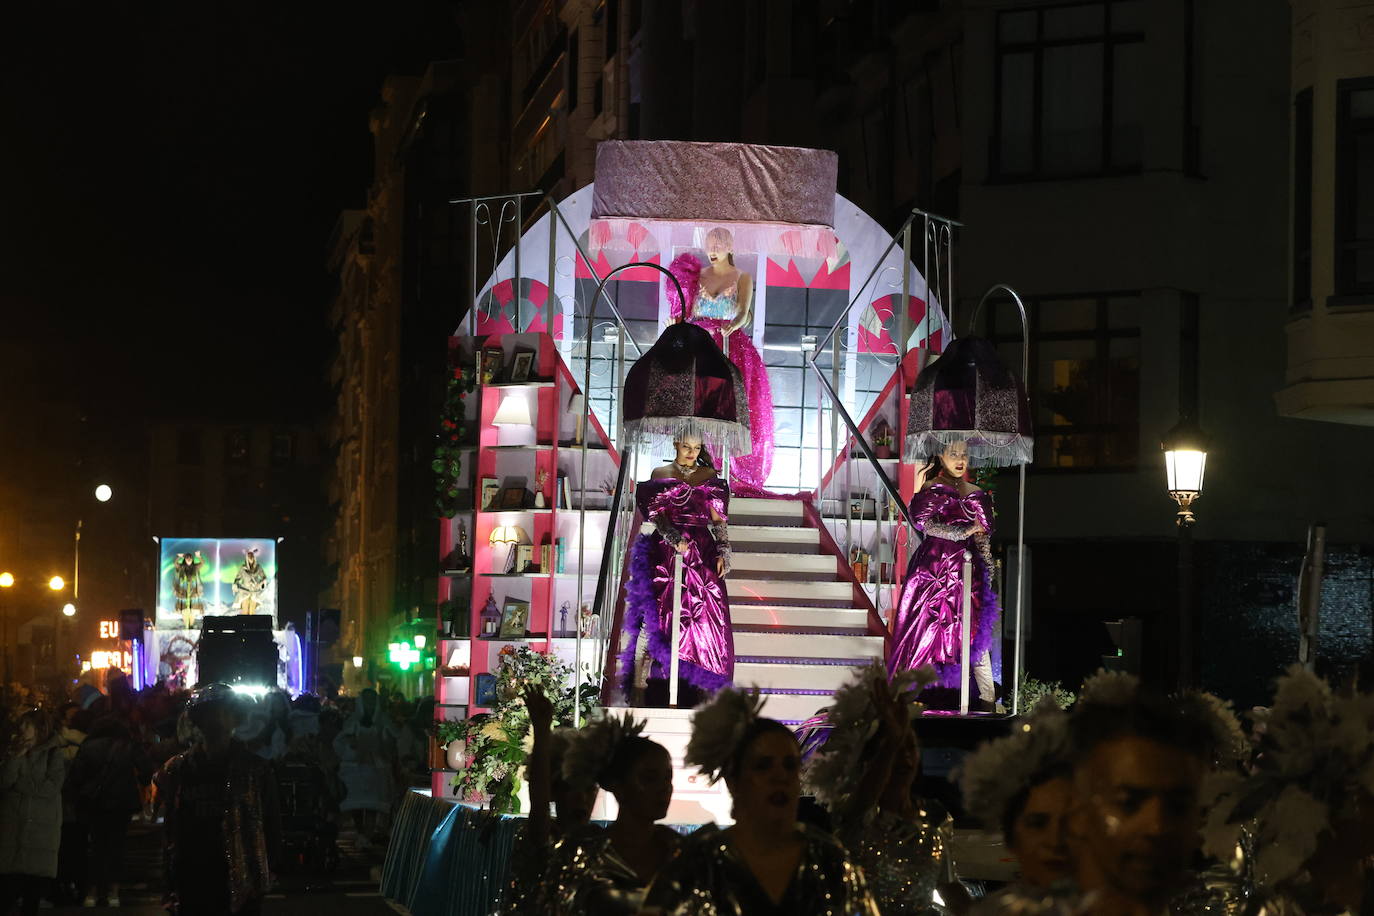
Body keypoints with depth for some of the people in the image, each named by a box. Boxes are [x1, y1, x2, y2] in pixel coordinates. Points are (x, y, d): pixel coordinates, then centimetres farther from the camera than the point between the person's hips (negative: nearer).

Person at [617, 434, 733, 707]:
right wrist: (675, 539, -20)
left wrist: (722, 553, -2)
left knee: (703, 618, -6)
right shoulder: (660, 475, 9)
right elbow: (656, 514, -3)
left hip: (702, 555, 2)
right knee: (661, 616, -9)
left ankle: (698, 692, -5)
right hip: (665, 554, -2)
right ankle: (658, 692, -10)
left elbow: (719, 520, 11)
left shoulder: (710, 477, 14)